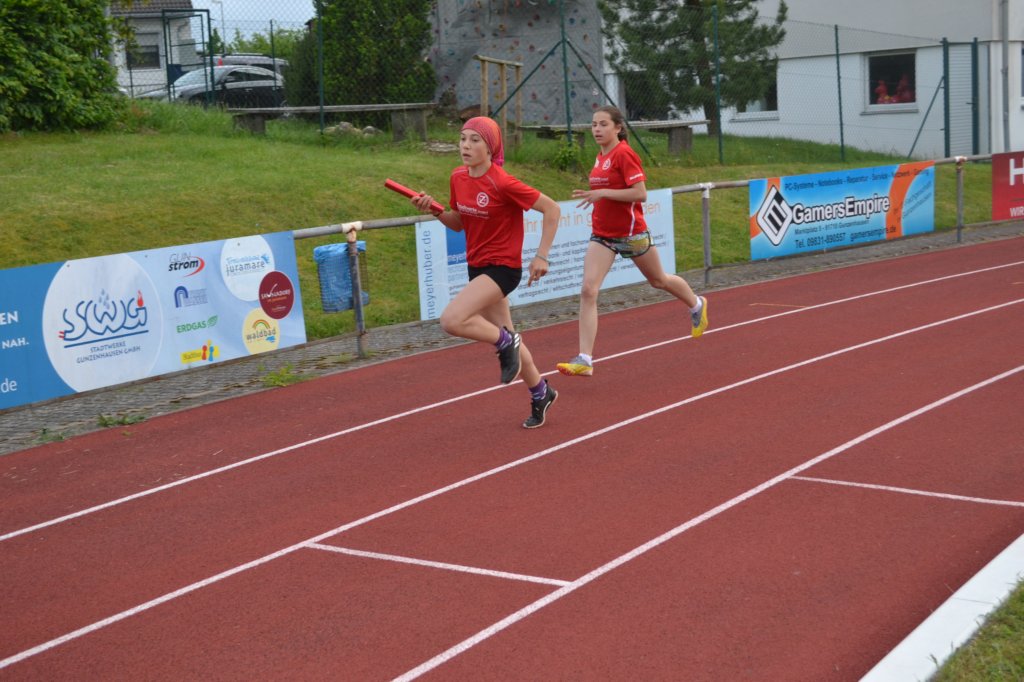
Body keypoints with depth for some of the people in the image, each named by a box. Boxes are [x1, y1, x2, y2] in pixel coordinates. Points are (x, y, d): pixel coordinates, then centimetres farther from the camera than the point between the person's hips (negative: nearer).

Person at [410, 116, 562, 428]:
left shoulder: (503, 184, -21)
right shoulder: (458, 178, 0)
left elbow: (552, 209, -15)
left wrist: (541, 256, -17)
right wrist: (435, 210, -5)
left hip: (503, 267, -8)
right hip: (477, 266, 8)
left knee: (451, 320, -25)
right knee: (505, 339, 18)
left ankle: (505, 342, 0)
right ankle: (541, 393, 38)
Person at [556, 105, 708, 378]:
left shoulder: (624, 154, -16)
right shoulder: (601, 157, 8)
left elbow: (640, 193, -23)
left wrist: (602, 193, -25)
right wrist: (593, 198, 9)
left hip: (630, 233, -6)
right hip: (602, 235, 6)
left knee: (658, 279, 17)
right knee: (588, 290, -12)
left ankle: (697, 305, 50)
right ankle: (584, 359, -15)